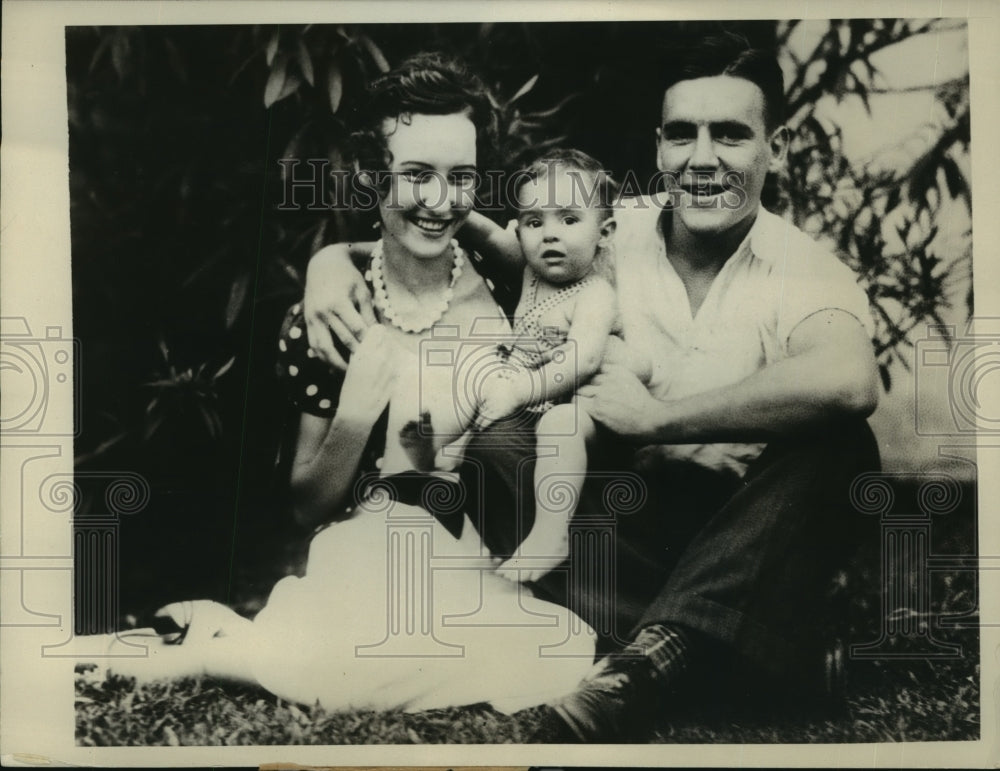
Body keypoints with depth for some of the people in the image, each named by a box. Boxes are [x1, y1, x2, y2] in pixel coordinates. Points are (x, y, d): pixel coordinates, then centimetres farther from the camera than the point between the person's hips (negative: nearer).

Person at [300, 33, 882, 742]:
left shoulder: (808, 273, -9)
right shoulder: (609, 235, 0)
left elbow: (848, 383, -35)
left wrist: (657, 419, -28)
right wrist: (335, 258, -14)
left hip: (736, 539, -2)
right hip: (615, 512, 2)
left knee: (839, 448, -30)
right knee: (486, 441, -22)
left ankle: (650, 656, -39)